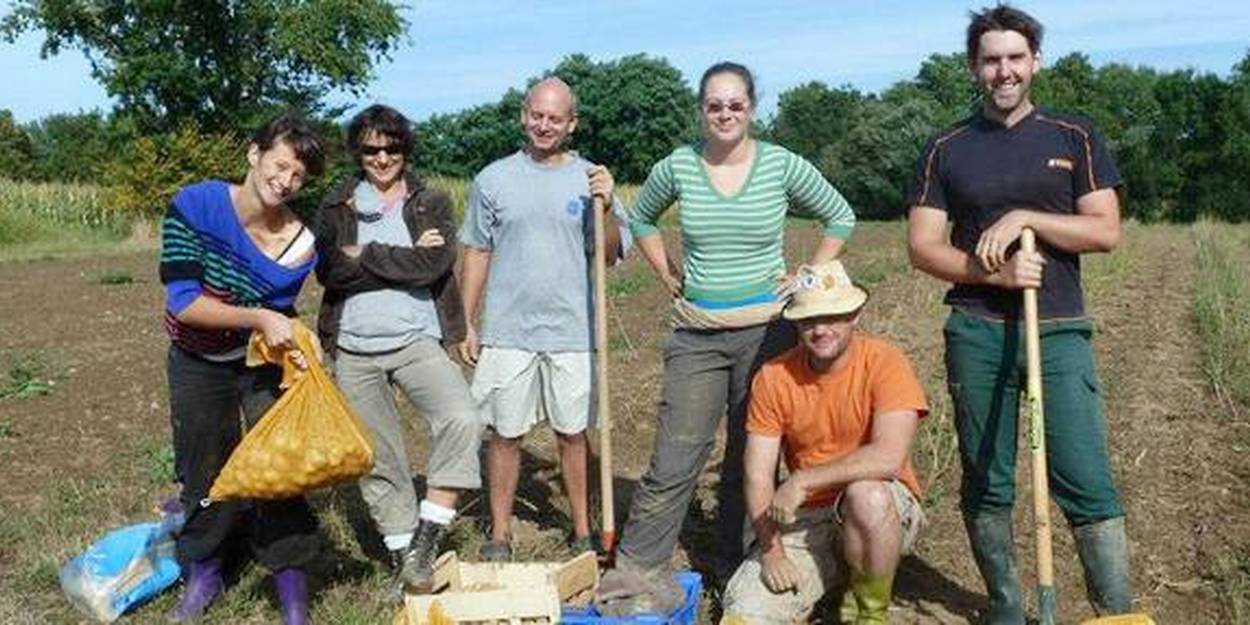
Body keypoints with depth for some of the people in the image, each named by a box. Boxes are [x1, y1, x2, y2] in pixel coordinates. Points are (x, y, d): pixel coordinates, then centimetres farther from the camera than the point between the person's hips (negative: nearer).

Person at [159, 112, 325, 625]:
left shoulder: (300, 244, -19)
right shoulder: (195, 206, -24)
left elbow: (278, 314, -8)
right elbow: (182, 302, -28)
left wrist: (288, 339, -28)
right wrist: (258, 318, -36)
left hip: (264, 364, 0)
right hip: (197, 367, 0)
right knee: (205, 472, 15)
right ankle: (204, 573, 39)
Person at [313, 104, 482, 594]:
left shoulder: (432, 204, 6)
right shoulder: (338, 207, 8)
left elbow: (434, 265, -11)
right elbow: (331, 272, -8)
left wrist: (367, 255, -9)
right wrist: (404, 260, -12)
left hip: (417, 342, -1)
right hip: (354, 350, 2)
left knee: (462, 420, -26)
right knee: (377, 457, 7)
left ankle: (428, 535, -14)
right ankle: (401, 550, 24)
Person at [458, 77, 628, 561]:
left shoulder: (591, 179, 2)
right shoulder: (494, 179, 3)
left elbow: (610, 256, -1)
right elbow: (477, 255, 7)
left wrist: (608, 207, -18)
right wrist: (467, 324, 5)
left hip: (573, 333, 0)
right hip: (507, 332, 0)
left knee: (573, 433, 10)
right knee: (505, 433, 8)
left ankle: (582, 531, 24)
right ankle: (499, 533, 22)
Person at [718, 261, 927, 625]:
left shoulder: (884, 362, -15)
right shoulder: (773, 378, -5)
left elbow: (888, 457, -28)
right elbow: (758, 476, -5)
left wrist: (803, 480, -27)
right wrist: (771, 550, -17)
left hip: (885, 512, -2)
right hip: (806, 518, 2)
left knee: (866, 494, -38)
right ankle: (829, 581, 14)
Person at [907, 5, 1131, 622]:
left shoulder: (1074, 137, 7)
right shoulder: (946, 149, 7)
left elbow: (1106, 231, 1)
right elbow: (922, 245, 1)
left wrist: (1024, 218, -12)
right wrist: (992, 272, -14)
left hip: (1059, 331, -1)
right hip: (976, 333, 1)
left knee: (1087, 483, -6)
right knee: (985, 483, 8)